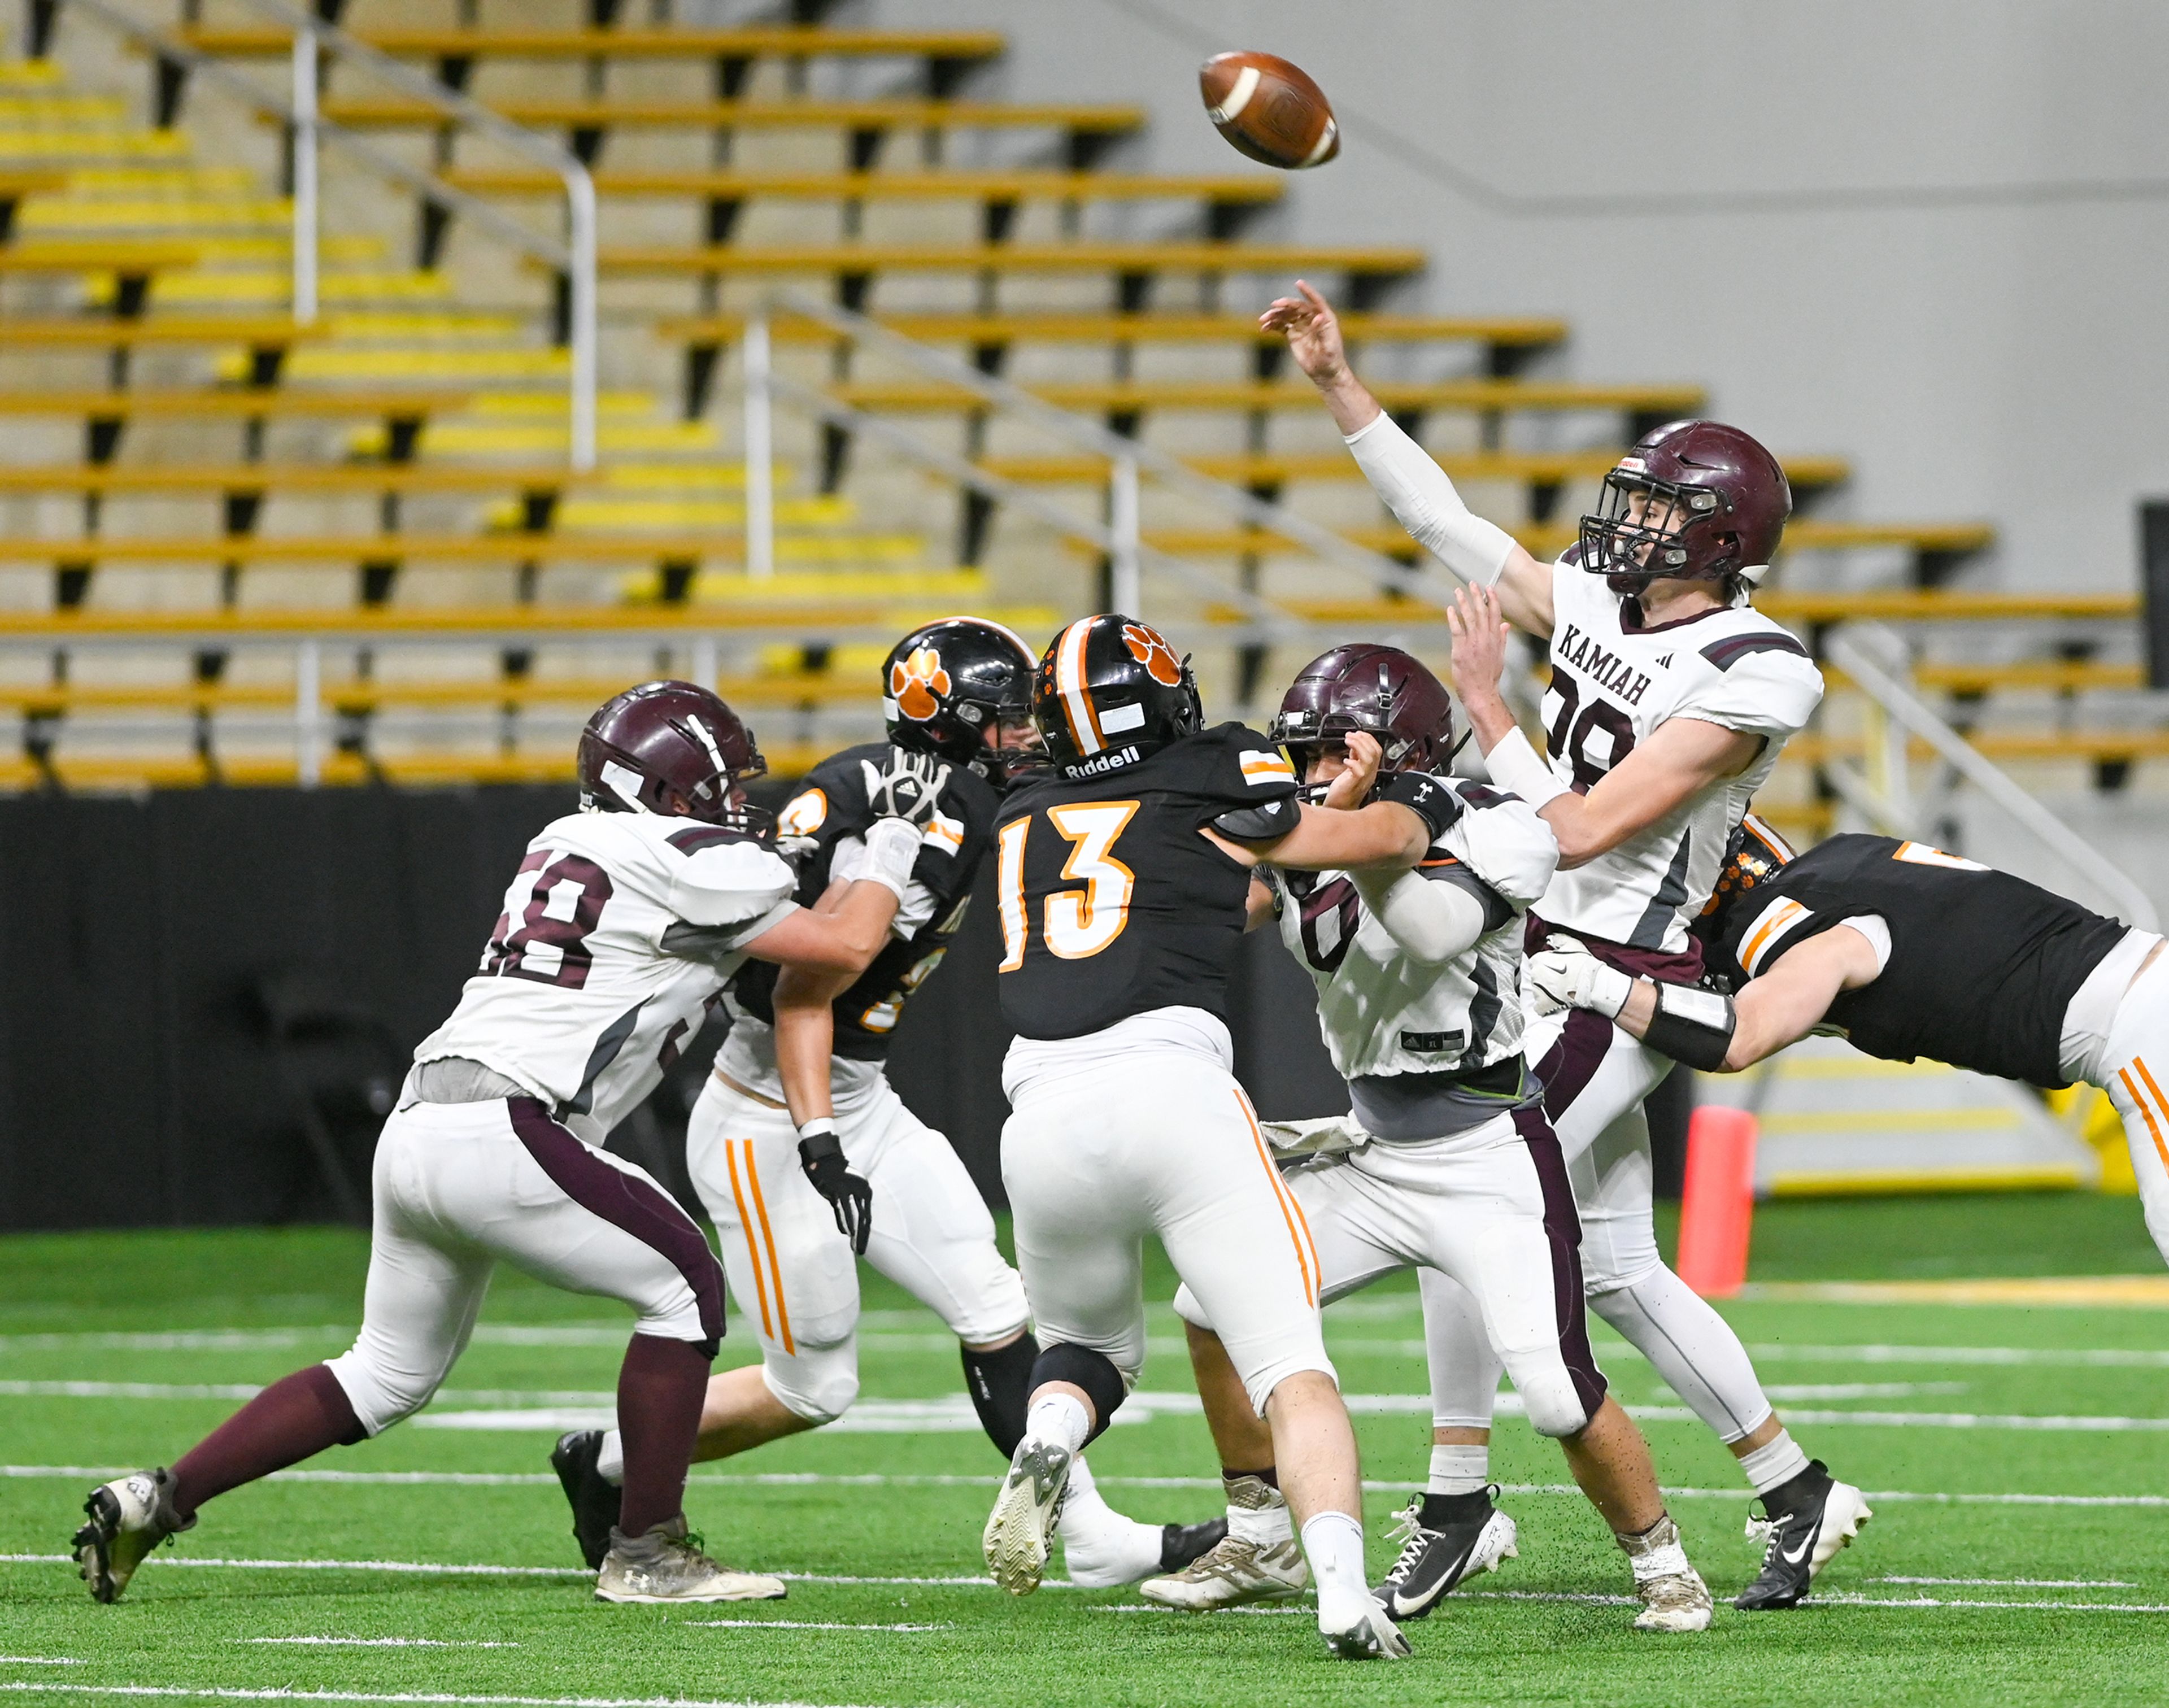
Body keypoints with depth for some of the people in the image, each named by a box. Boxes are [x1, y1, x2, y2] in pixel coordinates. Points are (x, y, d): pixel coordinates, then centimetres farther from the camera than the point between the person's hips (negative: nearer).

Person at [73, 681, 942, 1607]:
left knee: (388, 1374, 20)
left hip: (417, 1126, 9)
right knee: (685, 1289, 2)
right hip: (497, 1137, -9)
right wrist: (895, 835, 15)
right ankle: (645, 1553, 2)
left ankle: (154, 1500, 16)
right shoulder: (687, 863, -3)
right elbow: (847, 944, 1)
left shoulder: (564, 842, 21)